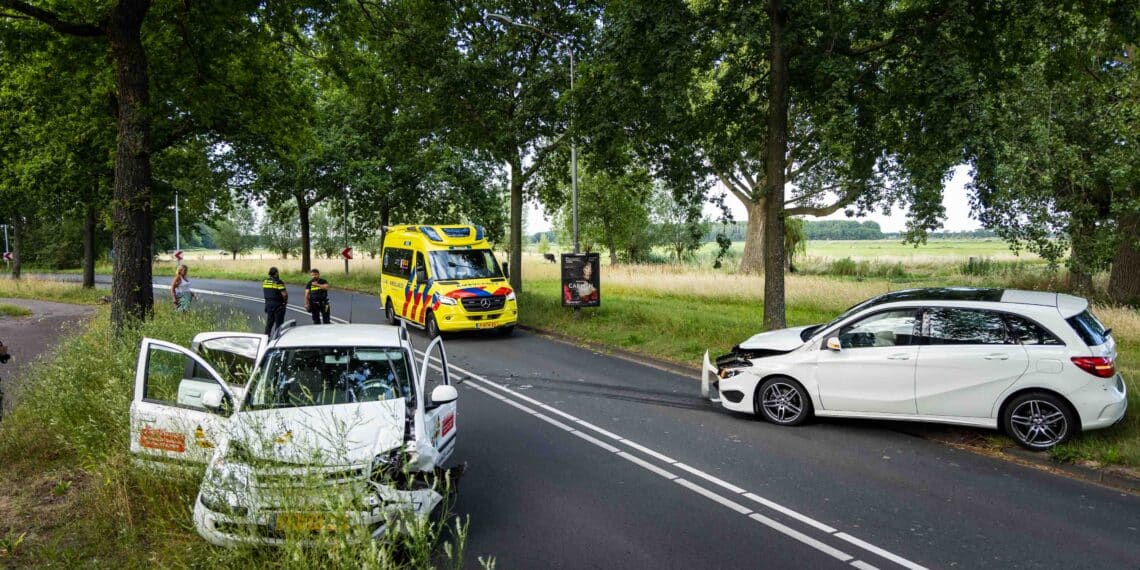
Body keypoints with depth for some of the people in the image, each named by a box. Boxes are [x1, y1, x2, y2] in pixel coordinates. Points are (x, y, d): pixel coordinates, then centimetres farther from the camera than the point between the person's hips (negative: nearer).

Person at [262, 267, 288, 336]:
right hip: (278, 305, -7)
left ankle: (266, 336, 17)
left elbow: (264, 292, 14)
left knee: (269, 322, 15)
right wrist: (285, 300, -5)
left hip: (268, 304, 7)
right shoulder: (278, 282, -16)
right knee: (279, 323, 1)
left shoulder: (265, 282, 6)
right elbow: (284, 294, -21)